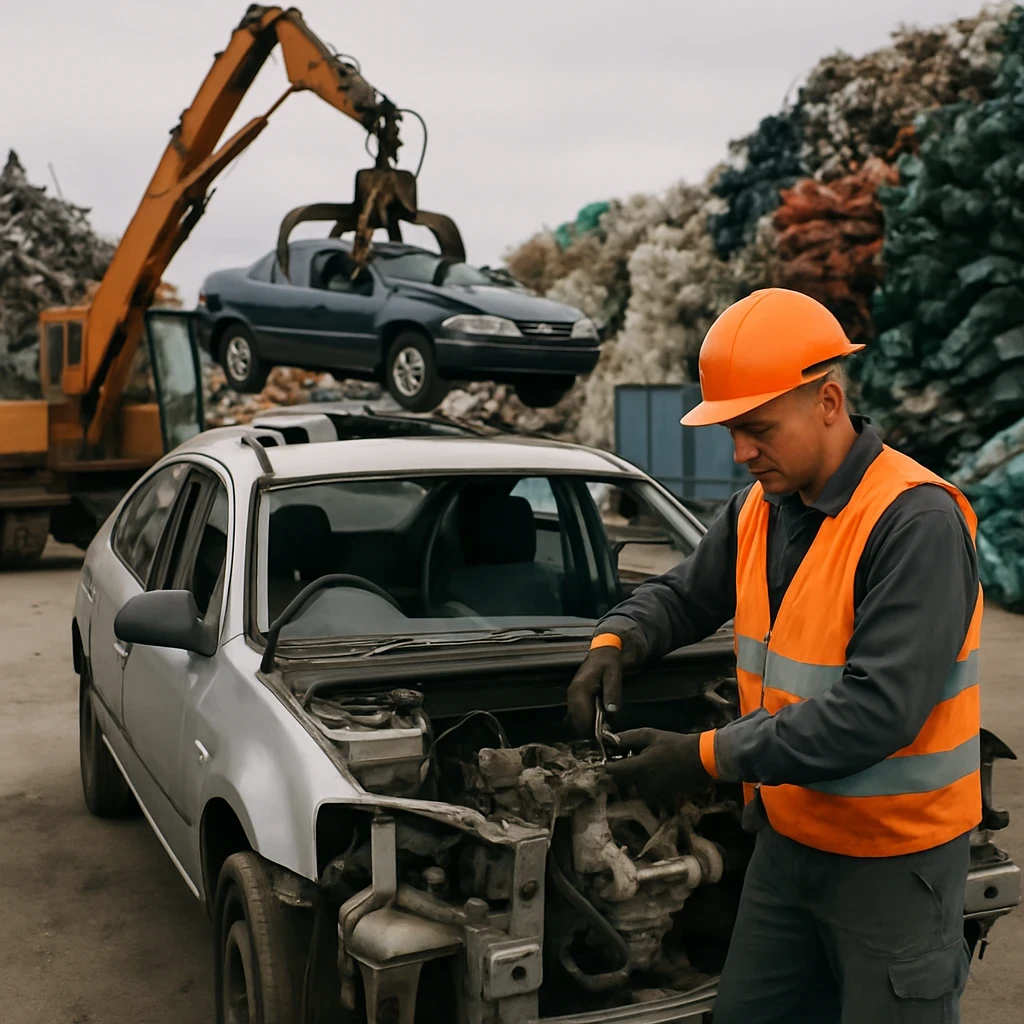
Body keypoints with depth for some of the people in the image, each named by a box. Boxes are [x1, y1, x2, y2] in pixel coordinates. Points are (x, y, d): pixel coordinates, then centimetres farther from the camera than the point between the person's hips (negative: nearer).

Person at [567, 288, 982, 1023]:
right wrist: (614, 643, -6)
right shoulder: (760, 510, 2)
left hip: (895, 855, -7)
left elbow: (879, 711, -29)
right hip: (790, 837, 7)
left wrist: (711, 758, -28)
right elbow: (682, 596, 16)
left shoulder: (916, 522, -24)